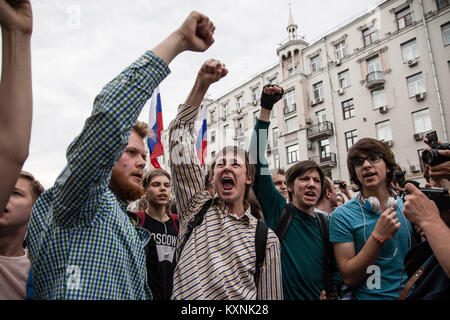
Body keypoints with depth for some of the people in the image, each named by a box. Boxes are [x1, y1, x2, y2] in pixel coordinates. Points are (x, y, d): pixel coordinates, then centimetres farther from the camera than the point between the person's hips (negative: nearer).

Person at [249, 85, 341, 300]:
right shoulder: (277, 210, -10)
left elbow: (336, 267, 14)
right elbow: (257, 161, -19)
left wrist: (331, 291, -6)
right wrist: (265, 109, -22)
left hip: (317, 297, 4)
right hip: (276, 295, -3)